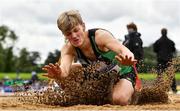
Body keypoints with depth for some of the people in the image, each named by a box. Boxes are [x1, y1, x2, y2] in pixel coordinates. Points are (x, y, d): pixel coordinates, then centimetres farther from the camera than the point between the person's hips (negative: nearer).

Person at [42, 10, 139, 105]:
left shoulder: (100, 36, -31)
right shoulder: (68, 49, -18)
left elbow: (123, 50, -47)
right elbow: (64, 71, -37)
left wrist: (127, 57, -73)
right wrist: (58, 74, -63)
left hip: (122, 73, -5)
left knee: (120, 99, -34)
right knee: (70, 70, -13)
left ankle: (130, 88, 1)